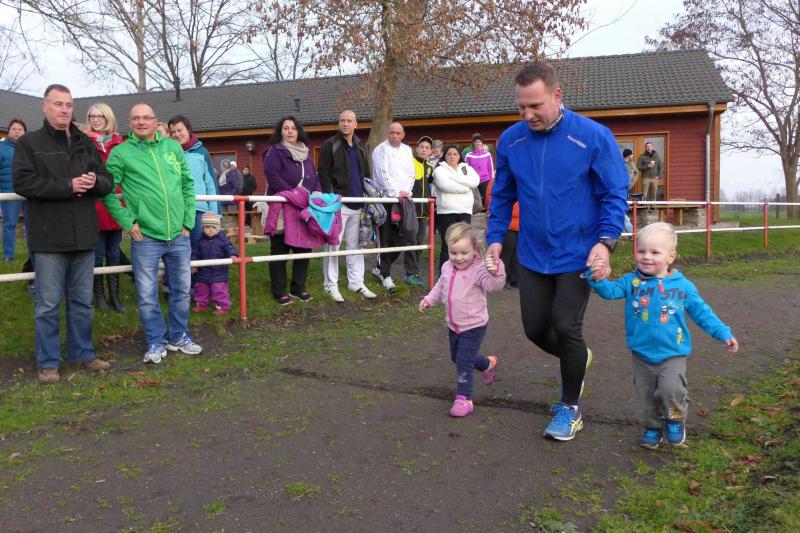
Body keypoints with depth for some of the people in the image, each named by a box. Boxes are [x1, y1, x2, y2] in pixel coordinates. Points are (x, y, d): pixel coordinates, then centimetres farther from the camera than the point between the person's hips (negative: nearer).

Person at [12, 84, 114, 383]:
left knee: (82, 301, 12)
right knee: (48, 303, 2)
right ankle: (48, 362, 12)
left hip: (84, 236, 4)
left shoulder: (86, 144, 14)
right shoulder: (29, 143, 1)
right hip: (49, 238, -4)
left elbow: (107, 182, 12)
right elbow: (22, 182, -11)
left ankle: (83, 353, 24)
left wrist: (95, 182, -12)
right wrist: (68, 186, -18)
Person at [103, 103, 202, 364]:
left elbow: (188, 185, 11)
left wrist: (188, 221, 4)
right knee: (147, 295, 3)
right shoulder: (121, 152, -2)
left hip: (179, 235, 3)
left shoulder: (173, 147, 7)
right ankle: (156, 342, 19)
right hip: (145, 237, -3)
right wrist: (128, 222, -9)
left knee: (181, 290, 13)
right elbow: (107, 191, -3)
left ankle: (179, 336, 29)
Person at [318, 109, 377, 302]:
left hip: (357, 203, 6)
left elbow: (366, 174, 22)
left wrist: (367, 195, 13)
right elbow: (323, 174, -9)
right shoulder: (330, 145, -4)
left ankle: (356, 282, 19)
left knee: (355, 244, 11)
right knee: (333, 244, -3)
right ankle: (331, 285, 4)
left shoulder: (360, 146, 16)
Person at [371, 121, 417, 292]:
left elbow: (411, 174, 13)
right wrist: (396, 193, -14)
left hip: (405, 199, 5)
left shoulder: (407, 150, 16)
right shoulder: (380, 150, -2)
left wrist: (406, 192, -2)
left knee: (410, 236, 1)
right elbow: (383, 174, -11)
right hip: (387, 199, -5)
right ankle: (385, 274, 8)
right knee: (388, 239, -4)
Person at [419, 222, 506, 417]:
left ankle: (463, 399, 7)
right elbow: (440, 287, 20)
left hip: (474, 326, -8)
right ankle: (488, 364, 49)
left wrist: (496, 271, -59)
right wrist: (429, 299, 14)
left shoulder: (479, 269, -22)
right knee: (457, 357, 25)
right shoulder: (447, 267, 0)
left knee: (464, 362, -7)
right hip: (454, 325, 8)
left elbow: (494, 285, -40)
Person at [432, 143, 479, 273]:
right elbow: (446, 185, -15)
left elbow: (475, 181, -5)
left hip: (465, 212, 4)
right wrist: (465, 187, -7)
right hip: (446, 212, -4)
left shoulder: (467, 168, 16)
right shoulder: (440, 169, 3)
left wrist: (454, 177, -10)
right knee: (448, 245, -4)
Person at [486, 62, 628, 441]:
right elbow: (502, 196, 9)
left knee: (566, 328, -3)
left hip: (577, 254, -4)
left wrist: (606, 241, -21)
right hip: (532, 255, 4)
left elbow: (615, 194, -9)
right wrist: (495, 238, 0)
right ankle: (576, 359, 44)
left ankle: (570, 408, 21)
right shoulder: (510, 140, -2)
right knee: (535, 329, 10)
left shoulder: (593, 136, -13)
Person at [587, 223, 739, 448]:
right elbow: (610, 290, -18)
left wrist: (724, 334, -1)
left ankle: (675, 420, 9)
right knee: (647, 397, 10)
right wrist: (598, 277, -38)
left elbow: (702, 313, 4)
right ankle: (653, 427, 35)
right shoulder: (632, 282, -3)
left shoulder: (683, 286, -4)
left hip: (672, 355, -2)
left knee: (671, 389, -21)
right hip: (642, 356, 2)